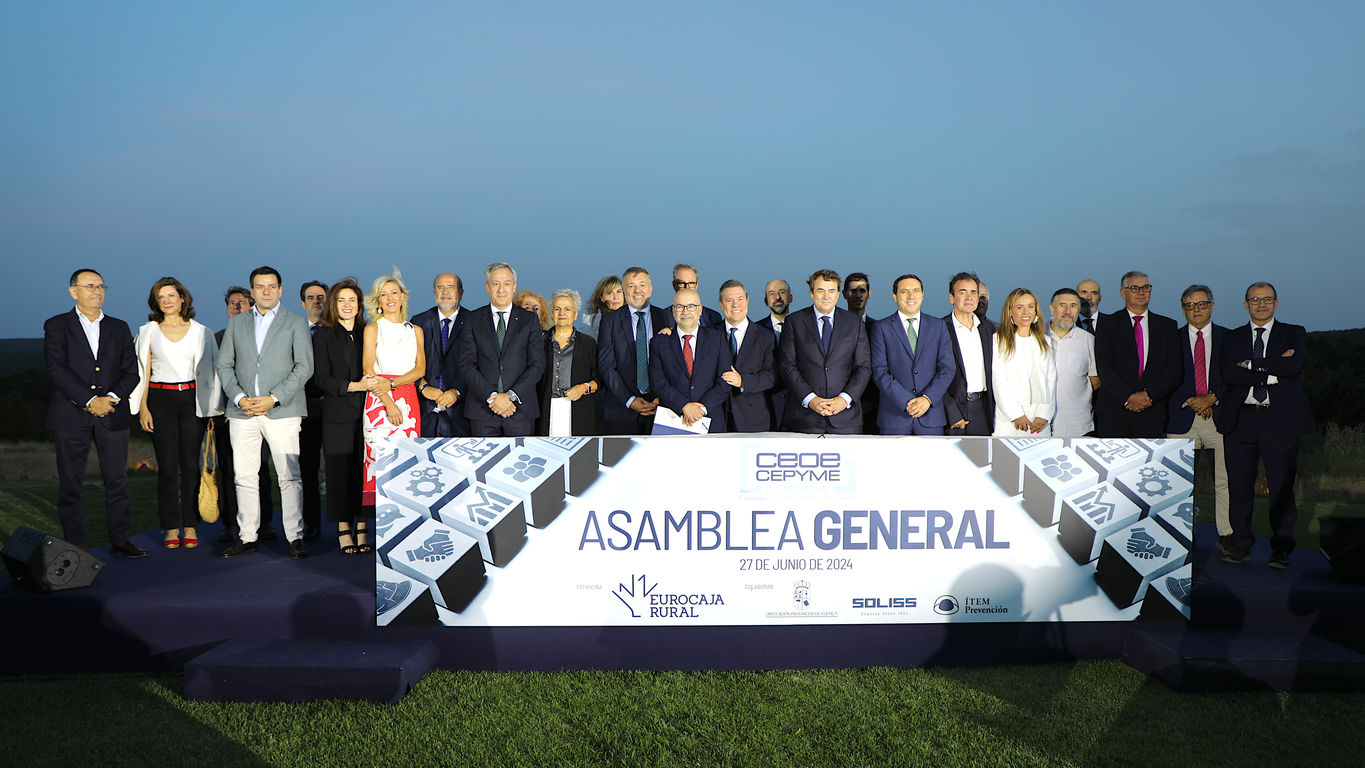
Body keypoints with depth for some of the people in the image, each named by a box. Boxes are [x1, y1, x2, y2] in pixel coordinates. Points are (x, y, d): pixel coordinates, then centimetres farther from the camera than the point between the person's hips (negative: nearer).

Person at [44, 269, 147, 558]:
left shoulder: (119, 328, 14)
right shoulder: (56, 326, 5)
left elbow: (131, 372, 8)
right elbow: (56, 369, -8)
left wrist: (112, 398, -10)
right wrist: (90, 401, -15)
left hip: (113, 415, 2)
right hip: (71, 415, -2)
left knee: (117, 479, 2)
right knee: (70, 482, 1)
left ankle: (120, 540, 9)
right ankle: (75, 545, 7)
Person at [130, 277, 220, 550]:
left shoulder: (199, 331, 8)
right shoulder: (149, 331, 9)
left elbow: (208, 369, 9)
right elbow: (143, 371, 7)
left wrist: (210, 405, 2)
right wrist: (143, 407, -1)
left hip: (192, 399, 0)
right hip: (160, 399, 0)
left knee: (190, 464, -1)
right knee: (167, 466, -2)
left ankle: (190, 527, 5)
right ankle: (171, 528, 5)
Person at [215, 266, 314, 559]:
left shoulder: (296, 323, 5)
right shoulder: (236, 323, 15)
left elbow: (304, 367, -4)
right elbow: (224, 365, 12)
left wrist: (274, 398, -12)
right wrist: (239, 398, -4)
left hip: (281, 411, -3)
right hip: (242, 413, 3)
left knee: (289, 476, -5)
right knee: (245, 476, 5)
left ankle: (295, 538, 0)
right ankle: (247, 537, 14)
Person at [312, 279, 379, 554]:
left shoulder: (367, 335, 13)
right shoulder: (324, 336, 4)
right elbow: (322, 380, -4)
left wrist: (373, 383, -6)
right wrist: (356, 386, -15)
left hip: (365, 413, 2)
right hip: (338, 415, -2)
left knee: (365, 472, 0)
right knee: (341, 472, -2)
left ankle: (362, 531, 6)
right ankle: (344, 532, 5)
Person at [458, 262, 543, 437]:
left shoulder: (530, 320, 7)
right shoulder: (473, 320, 8)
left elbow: (537, 364, 0)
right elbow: (467, 364, 0)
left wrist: (510, 396, -11)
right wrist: (491, 397, -11)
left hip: (521, 410, 0)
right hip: (482, 410, 0)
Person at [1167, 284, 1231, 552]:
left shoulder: (1228, 337, 11)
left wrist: (1212, 398, -7)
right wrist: (1190, 401, -9)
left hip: (1219, 416, 1)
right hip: (1182, 419, 0)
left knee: (1224, 480, -1)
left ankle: (1226, 535, 8)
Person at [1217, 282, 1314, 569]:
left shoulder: (1294, 334, 11)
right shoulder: (1232, 338, 14)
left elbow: (1294, 366, -9)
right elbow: (1227, 373, -4)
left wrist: (1251, 365, -6)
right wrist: (1271, 371, -11)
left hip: (1280, 420, -1)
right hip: (1241, 420, 1)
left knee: (1282, 486, -1)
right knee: (1239, 486, 0)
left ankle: (1281, 550, 6)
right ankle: (1240, 545, 10)